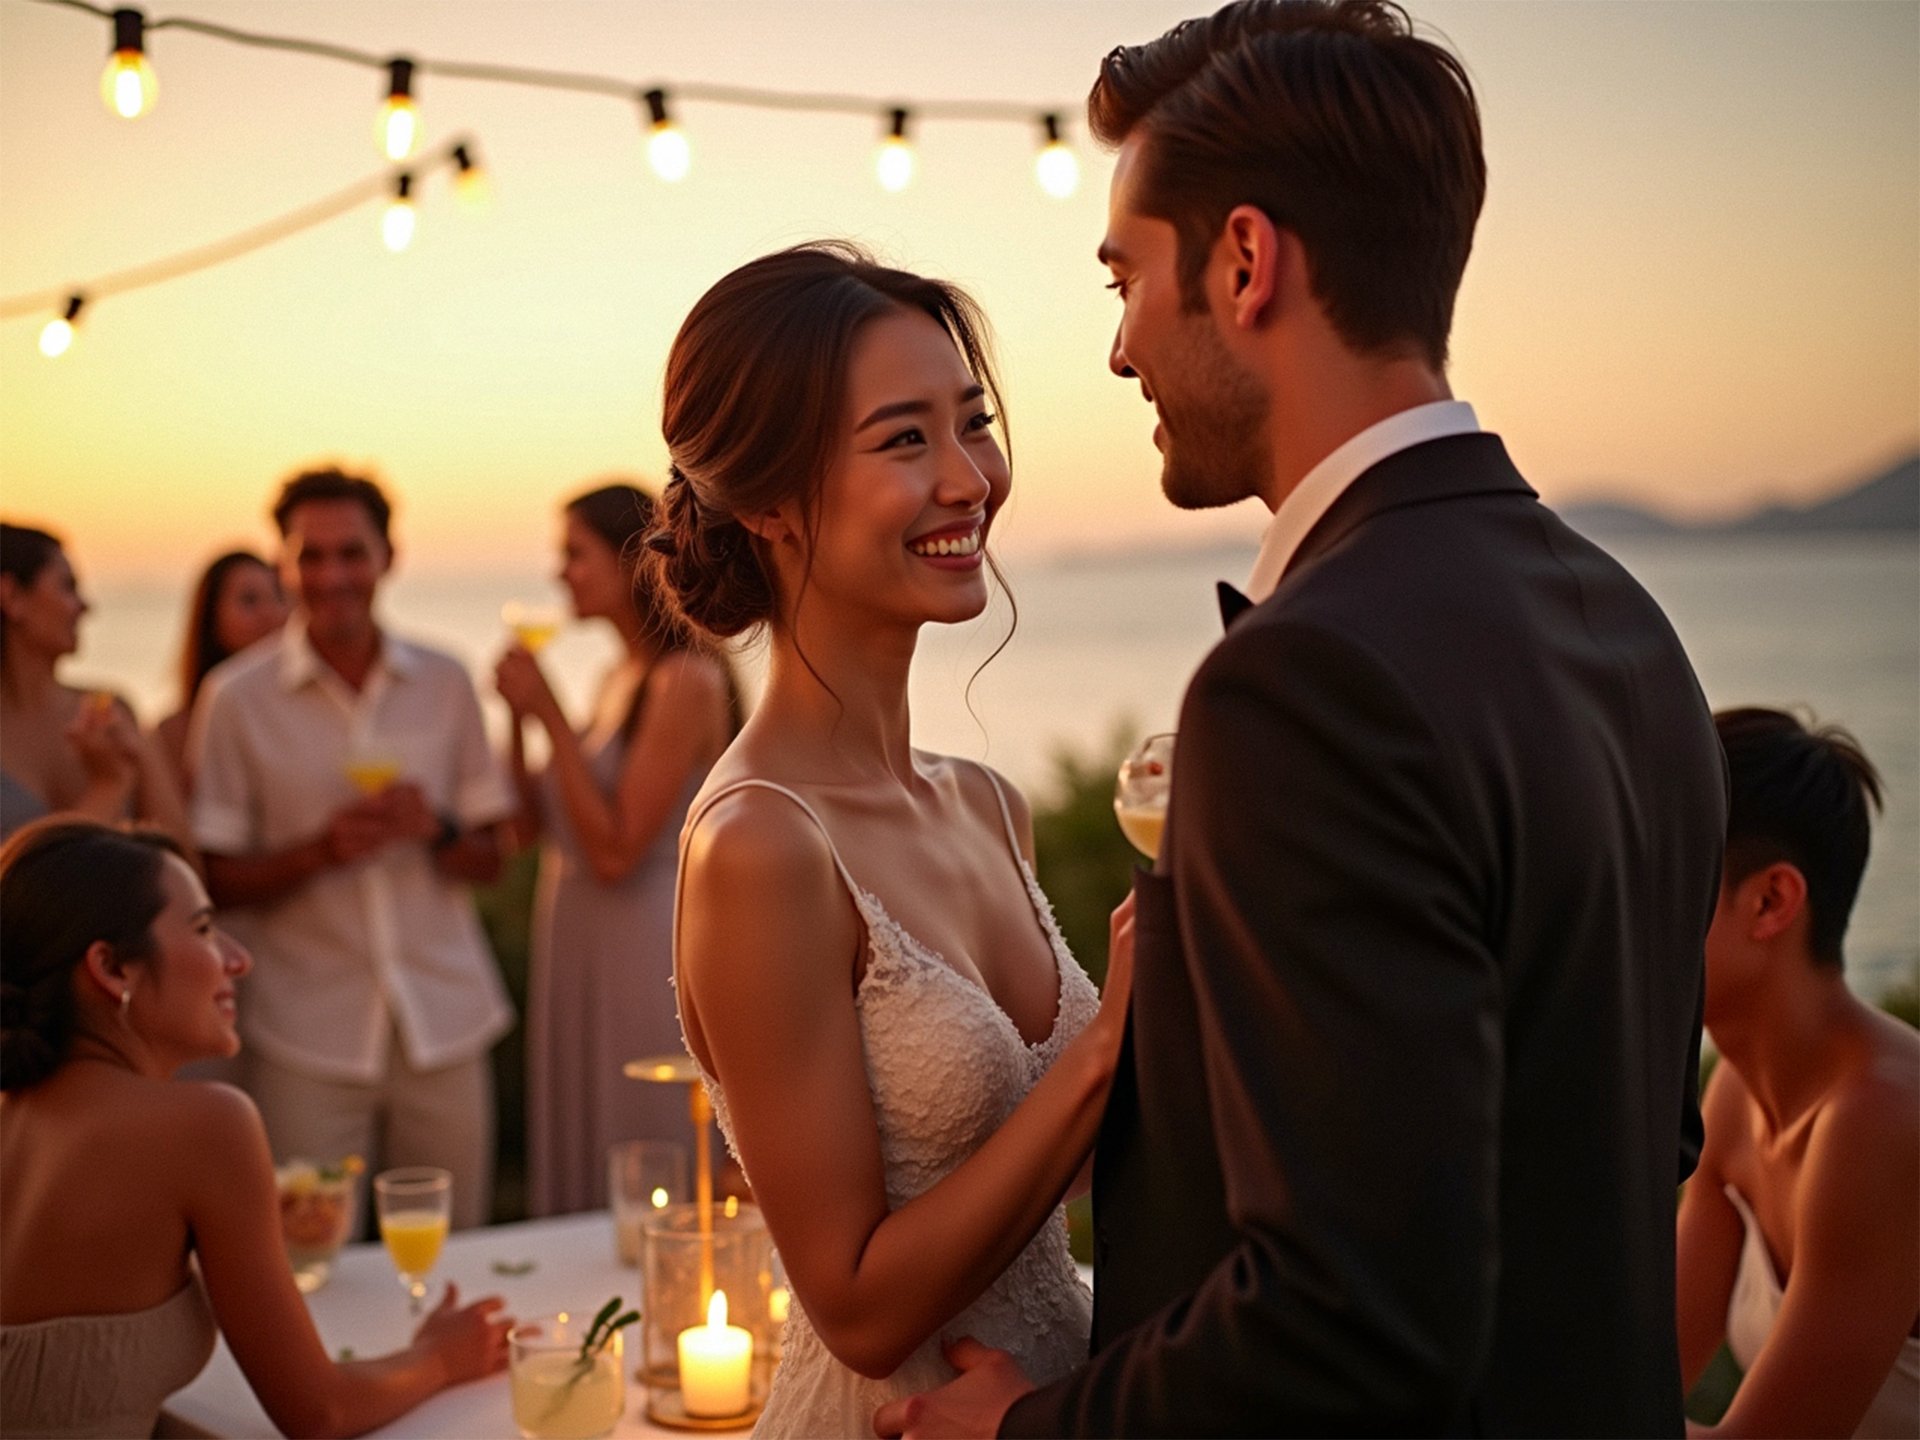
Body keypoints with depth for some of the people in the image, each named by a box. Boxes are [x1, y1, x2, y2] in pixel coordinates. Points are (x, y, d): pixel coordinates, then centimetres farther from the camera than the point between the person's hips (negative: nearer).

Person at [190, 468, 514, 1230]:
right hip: (306, 1033, -2)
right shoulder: (236, 696, -1)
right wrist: (321, 850, -17)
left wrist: (436, 828, -10)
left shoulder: (444, 683, 7)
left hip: (445, 1023, 3)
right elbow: (216, 879, -1)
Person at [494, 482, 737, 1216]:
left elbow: (616, 851, -20)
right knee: (580, 1185, 15)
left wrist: (550, 714, -17)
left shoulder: (686, 680, -15)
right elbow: (535, 824, 14)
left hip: (645, 957, -9)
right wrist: (519, 714, 3)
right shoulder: (619, 677, 12)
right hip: (579, 958, 9)